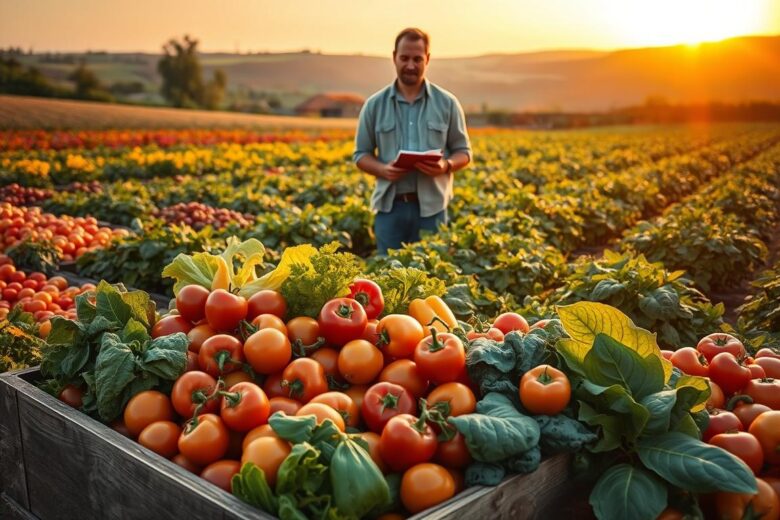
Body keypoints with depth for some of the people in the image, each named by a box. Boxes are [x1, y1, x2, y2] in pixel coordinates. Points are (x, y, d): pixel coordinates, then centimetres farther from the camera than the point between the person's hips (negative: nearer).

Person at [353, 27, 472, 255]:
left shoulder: (447, 103, 4)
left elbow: (463, 151, 9)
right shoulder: (374, 105, 5)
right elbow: (361, 154, 8)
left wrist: (446, 166, -14)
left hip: (431, 205, 0)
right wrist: (382, 169, -13)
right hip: (390, 205, 1)